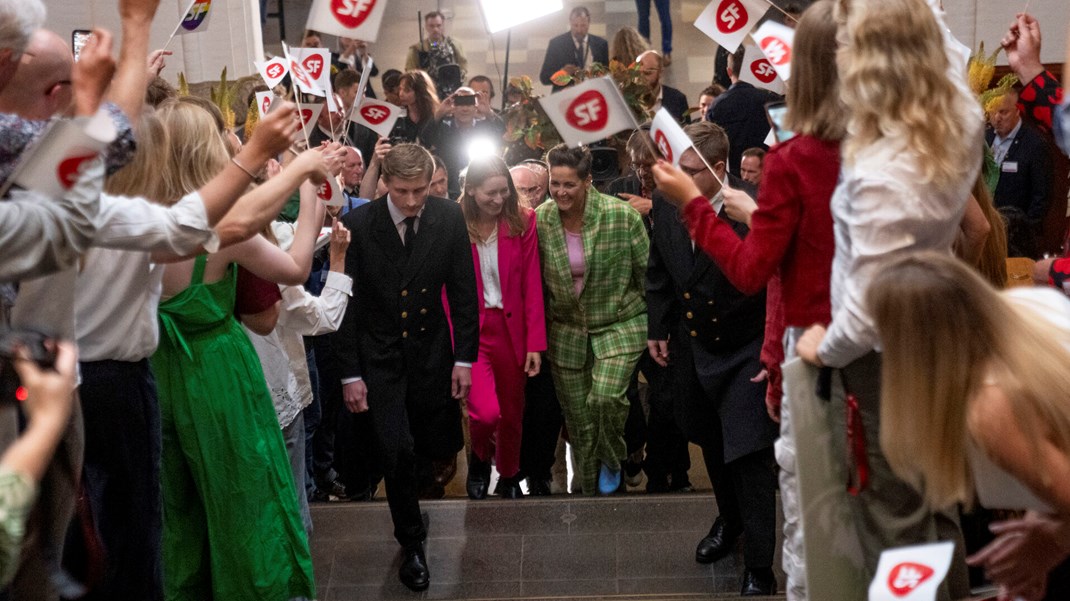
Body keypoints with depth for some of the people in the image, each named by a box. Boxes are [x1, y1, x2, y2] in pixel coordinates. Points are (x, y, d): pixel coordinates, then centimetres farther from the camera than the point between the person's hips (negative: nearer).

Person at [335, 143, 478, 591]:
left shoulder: (449, 218, -8)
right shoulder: (358, 224, -14)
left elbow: (463, 290, -1)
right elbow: (345, 302, -8)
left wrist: (464, 358, -3)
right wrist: (350, 373, -8)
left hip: (432, 352, 2)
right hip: (380, 355, -2)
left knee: (440, 447, 9)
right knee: (397, 450, -7)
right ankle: (412, 543, 14)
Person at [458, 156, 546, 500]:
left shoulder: (523, 221, -3)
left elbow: (532, 286, -2)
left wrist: (535, 342, -5)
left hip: (511, 329, 2)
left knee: (512, 413, 13)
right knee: (486, 412, -17)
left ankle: (509, 476, 41)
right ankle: (479, 458, 19)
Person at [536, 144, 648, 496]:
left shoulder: (621, 216, -15)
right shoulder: (540, 220, -6)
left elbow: (647, 272, -6)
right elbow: (536, 281, 6)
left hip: (619, 324, -3)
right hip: (566, 331, 3)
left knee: (605, 398, -24)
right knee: (578, 420, 7)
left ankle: (611, 460, 8)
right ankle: (589, 490, 28)